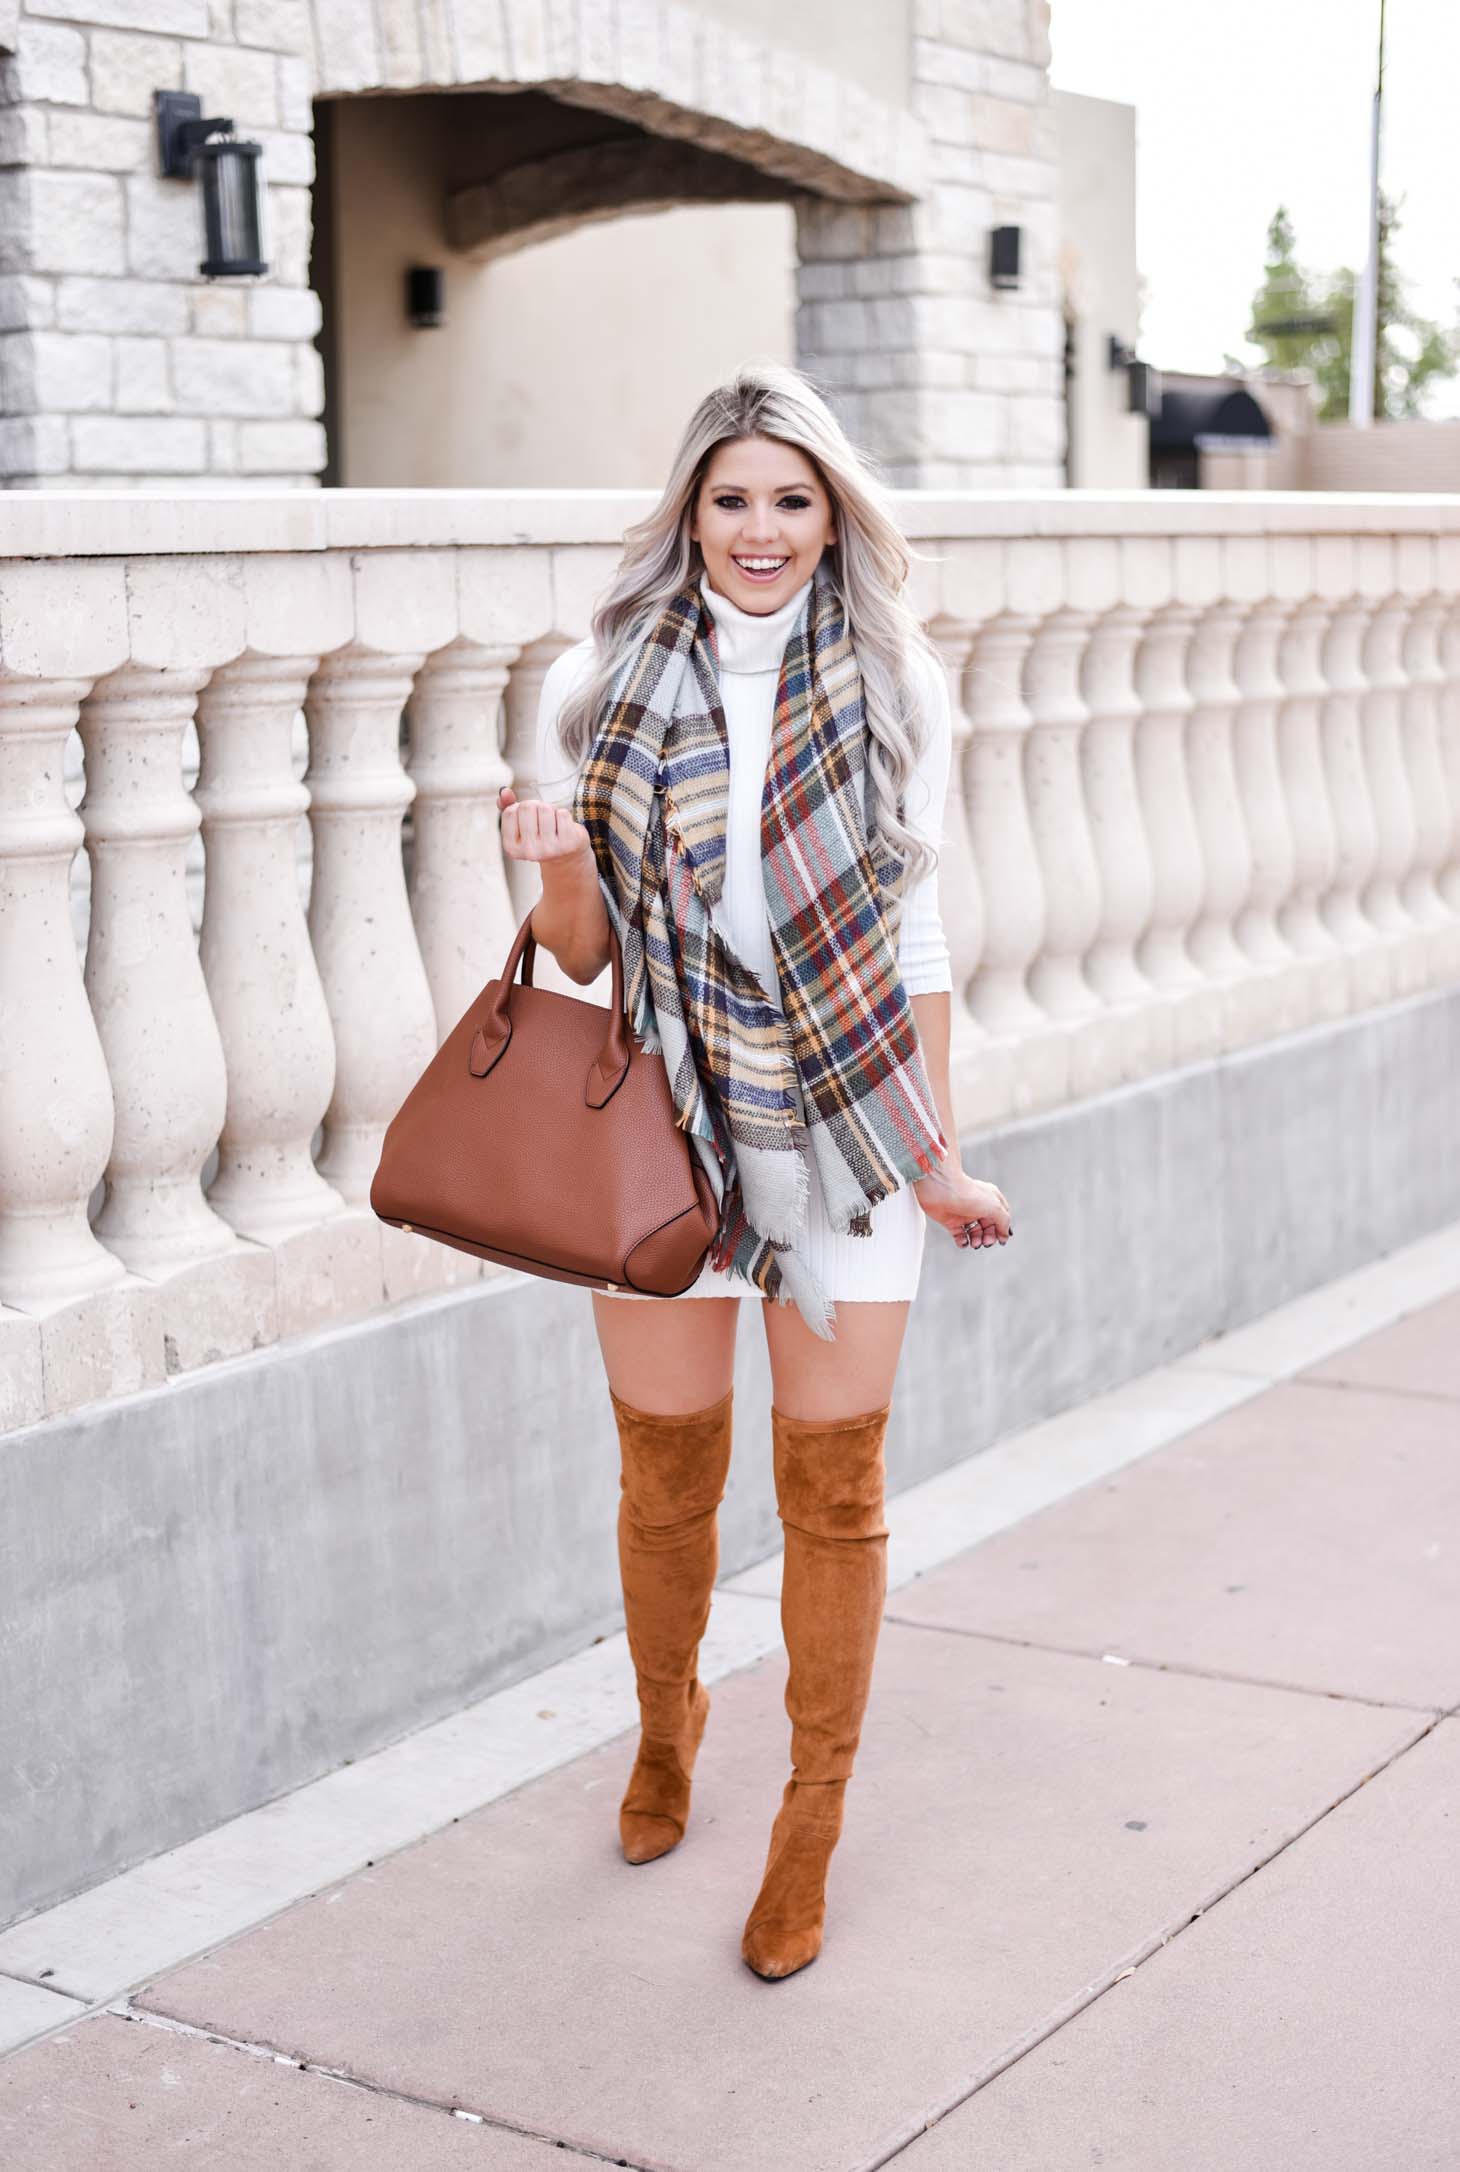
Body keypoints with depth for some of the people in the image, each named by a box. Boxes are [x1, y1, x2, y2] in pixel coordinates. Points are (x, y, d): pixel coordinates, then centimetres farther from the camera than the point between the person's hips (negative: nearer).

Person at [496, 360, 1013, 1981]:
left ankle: (812, 1827, 22)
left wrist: (940, 1146, 3)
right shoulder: (600, 689, -2)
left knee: (833, 1489, 5)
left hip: (844, 1140, 0)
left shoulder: (894, 693, -1)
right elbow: (578, 952, 2)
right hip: (664, 1134, 1)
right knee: (667, 1479, 14)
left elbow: (914, 936, 5)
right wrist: (557, 866, -20)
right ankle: (665, 1731, 42)